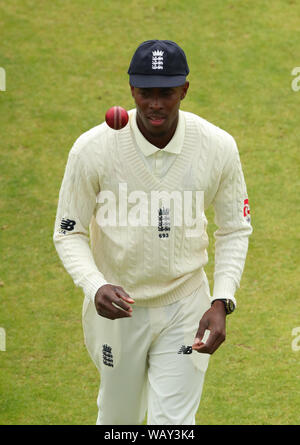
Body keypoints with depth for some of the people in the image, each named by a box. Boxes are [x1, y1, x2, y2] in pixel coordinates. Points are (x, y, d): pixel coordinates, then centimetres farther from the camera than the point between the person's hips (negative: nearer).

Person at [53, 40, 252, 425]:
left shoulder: (218, 147, -13)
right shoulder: (93, 148, -17)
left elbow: (235, 229, 0)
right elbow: (69, 234, -9)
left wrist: (222, 302, -12)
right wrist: (96, 287, -28)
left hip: (186, 307, 0)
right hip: (116, 306, 0)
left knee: (173, 424, -4)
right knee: (119, 418, 17)